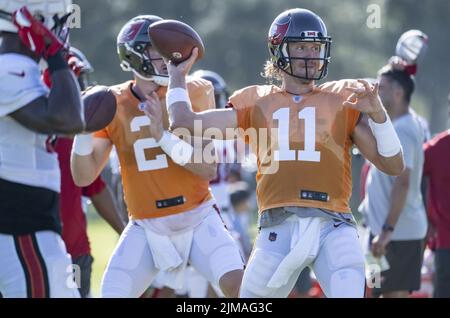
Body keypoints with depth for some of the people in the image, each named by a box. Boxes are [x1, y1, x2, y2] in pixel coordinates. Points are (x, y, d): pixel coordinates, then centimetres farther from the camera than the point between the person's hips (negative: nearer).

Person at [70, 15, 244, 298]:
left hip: (198, 221, -1)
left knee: (240, 288, -20)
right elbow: (83, 177, -2)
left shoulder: (193, 93, -6)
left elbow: (209, 170, -13)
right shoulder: (113, 105, -2)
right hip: (147, 229, 1)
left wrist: (163, 137, -25)